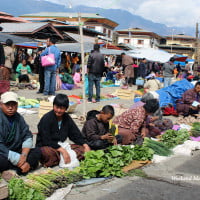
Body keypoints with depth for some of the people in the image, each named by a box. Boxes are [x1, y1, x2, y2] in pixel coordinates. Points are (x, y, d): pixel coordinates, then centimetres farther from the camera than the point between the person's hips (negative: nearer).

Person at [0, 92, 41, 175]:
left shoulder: (18, 118, 6)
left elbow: (28, 136, 3)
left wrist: (24, 155, -15)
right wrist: (16, 159, -23)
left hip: (17, 152, 6)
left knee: (37, 152, -14)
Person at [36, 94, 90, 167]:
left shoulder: (67, 118, 6)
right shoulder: (46, 119, -13)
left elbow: (76, 134, 8)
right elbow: (46, 141, -20)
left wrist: (85, 145, -11)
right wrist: (62, 150, -29)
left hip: (61, 147, 7)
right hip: (46, 147, -7)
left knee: (82, 148, -15)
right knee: (48, 153, -42)